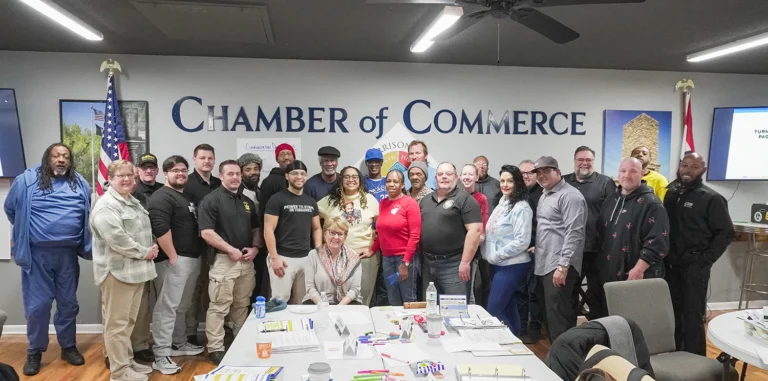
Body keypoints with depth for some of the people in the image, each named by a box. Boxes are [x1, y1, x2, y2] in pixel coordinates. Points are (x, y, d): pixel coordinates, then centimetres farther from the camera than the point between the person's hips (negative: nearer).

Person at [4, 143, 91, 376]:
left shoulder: (80, 184, 4)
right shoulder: (27, 181, -4)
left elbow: (87, 216, 17)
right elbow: (10, 209, 10)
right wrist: (25, 231, 16)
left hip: (68, 253, 2)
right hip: (36, 254, -2)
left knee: (68, 303, 12)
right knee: (37, 305, 3)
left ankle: (68, 347, 27)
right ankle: (35, 352, 20)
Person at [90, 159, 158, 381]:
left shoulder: (133, 202, 18)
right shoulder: (106, 205, -12)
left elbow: (144, 231, 25)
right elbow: (116, 238, -23)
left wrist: (150, 250, 7)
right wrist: (144, 252, -14)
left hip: (136, 270, 9)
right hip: (117, 271, -9)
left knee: (129, 321, 17)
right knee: (117, 323, -1)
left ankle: (128, 361, 28)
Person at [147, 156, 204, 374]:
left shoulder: (188, 197, 19)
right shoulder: (162, 197, -10)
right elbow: (160, 229, -21)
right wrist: (172, 257, -21)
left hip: (193, 258, 9)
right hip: (174, 260, -9)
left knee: (183, 306, 19)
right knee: (167, 306, -6)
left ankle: (179, 344, 32)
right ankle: (161, 356, 0)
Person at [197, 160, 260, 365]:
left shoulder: (247, 202, 13)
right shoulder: (211, 200, -7)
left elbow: (256, 229, 19)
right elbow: (206, 233, -15)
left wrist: (255, 248, 1)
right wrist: (231, 250, -16)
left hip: (247, 261, 6)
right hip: (223, 260, -6)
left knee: (242, 306, 15)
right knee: (219, 307, -1)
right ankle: (216, 349, 10)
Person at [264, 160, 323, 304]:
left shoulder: (311, 201, 12)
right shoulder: (277, 199, -5)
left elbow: (317, 228, 17)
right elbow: (268, 230, -9)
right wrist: (274, 258, -15)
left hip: (306, 258, 5)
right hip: (283, 257, -5)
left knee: (301, 302, 10)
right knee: (280, 300, -4)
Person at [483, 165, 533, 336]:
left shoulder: (521, 207, -14)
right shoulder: (502, 203, 11)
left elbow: (522, 242, -20)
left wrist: (497, 255, -15)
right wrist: (492, 255, 6)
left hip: (512, 265, -8)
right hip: (499, 265, 8)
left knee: (493, 310, -9)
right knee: (508, 309, 15)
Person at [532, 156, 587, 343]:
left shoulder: (570, 196, -11)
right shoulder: (545, 195, 17)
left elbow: (573, 234, -19)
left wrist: (563, 266, -22)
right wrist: (537, 247, 15)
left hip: (559, 265, -9)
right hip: (545, 264, 9)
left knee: (558, 316, -7)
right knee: (550, 313, 14)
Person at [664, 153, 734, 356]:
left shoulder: (711, 198, -6)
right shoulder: (671, 193, 9)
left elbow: (725, 233, -8)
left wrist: (706, 259, -12)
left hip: (694, 266, -5)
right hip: (670, 265, 5)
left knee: (692, 317, -1)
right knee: (672, 314, 13)